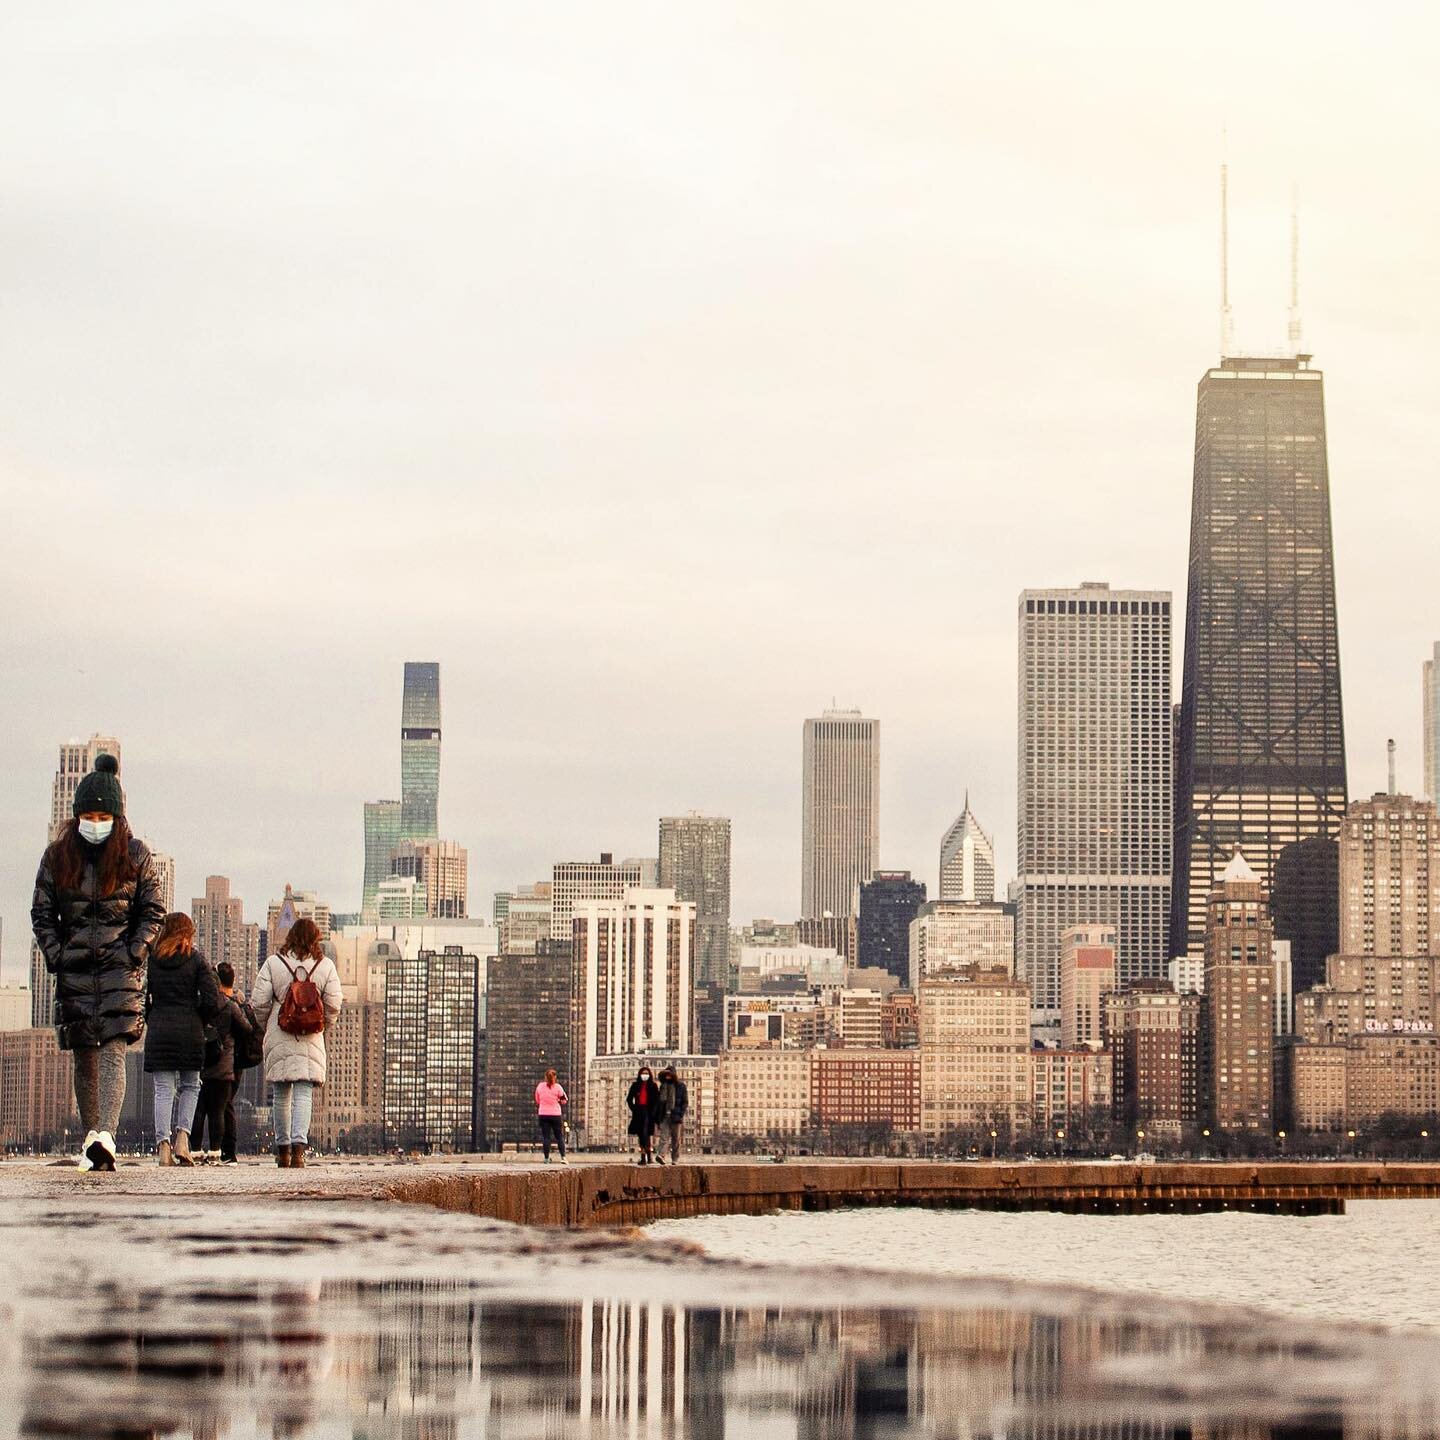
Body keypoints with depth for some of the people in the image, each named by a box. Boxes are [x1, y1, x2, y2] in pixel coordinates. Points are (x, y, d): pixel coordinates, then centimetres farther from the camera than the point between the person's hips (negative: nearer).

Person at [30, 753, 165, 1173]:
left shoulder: (135, 856, 2)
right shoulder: (57, 856, 5)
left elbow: (153, 912, 5)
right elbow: (41, 913, 10)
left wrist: (133, 953, -7)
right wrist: (56, 955, -3)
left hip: (121, 968, -3)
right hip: (74, 971, 3)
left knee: (112, 1053, -16)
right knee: (84, 1058, 5)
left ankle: (106, 1137, -29)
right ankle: (90, 1137, 13)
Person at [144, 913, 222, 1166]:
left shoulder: (150, 959, 4)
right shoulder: (196, 959, 0)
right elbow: (213, 1001, -6)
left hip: (158, 1031, 1)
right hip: (190, 1031, -1)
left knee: (164, 1090, 2)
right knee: (190, 1086, 15)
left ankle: (163, 1146, -9)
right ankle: (182, 1139, -2)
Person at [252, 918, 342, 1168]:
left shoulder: (273, 964, -1)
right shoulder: (325, 966, 1)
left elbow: (259, 1002, -3)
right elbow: (333, 1005, -1)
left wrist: (267, 1026, 15)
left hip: (279, 1036, 0)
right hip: (311, 1039, 0)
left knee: (281, 1093, 12)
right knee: (304, 1092, -4)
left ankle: (283, 1149, 18)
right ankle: (299, 1145, -21)